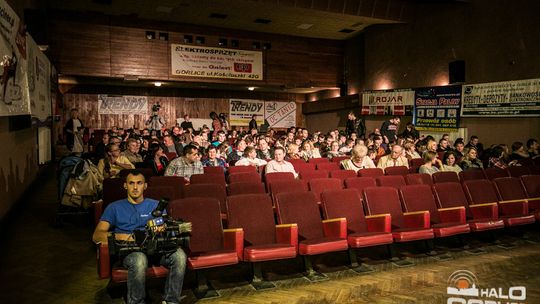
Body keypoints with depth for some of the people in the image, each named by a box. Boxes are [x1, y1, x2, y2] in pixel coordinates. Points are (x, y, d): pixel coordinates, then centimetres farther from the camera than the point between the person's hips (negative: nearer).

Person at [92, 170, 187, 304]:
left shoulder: (155, 205, 21)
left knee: (179, 255, -31)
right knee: (139, 259, -39)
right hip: (129, 250, -2)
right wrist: (118, 236, -17)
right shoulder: (115, 207, 15)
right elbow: (96, 236, 3)